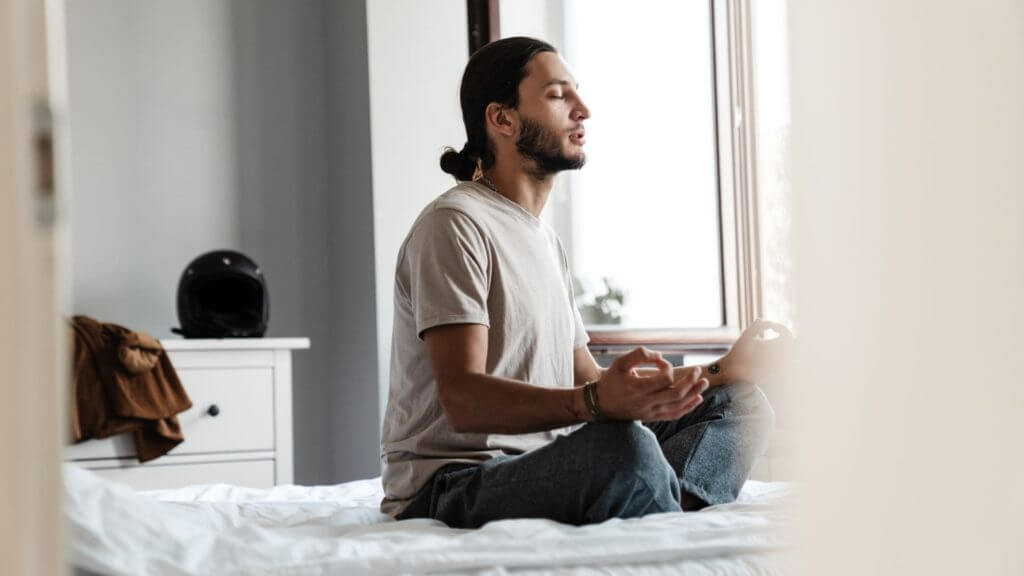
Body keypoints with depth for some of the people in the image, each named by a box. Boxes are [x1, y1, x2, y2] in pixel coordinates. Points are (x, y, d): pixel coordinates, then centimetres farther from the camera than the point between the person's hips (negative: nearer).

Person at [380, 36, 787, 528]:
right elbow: (462, 399, -23)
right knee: (624, 445, -39)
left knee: (741, 402, 0)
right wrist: (596, 402, -39)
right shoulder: (455, 224, -10)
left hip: (540, 470, 10)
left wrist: (718, 373, 8)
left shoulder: (545, 242, 22)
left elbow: (587, 380, 20)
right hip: (448, 487, -10)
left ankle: (673, 503, -27)